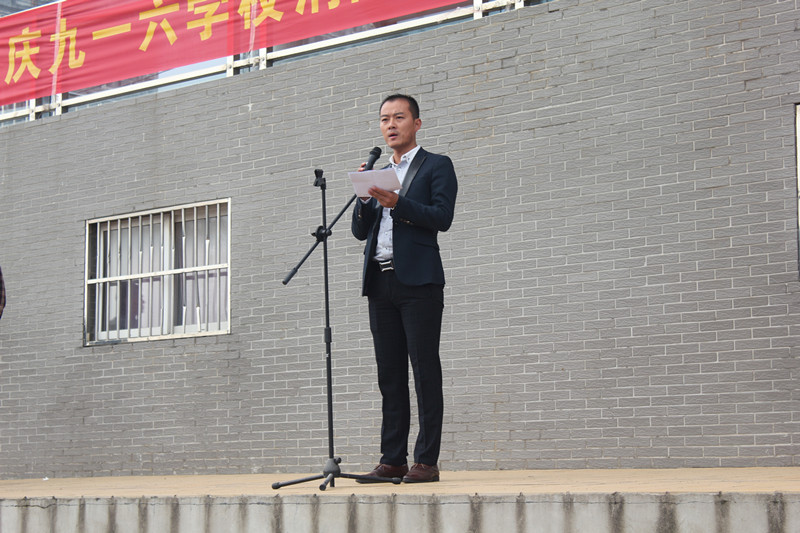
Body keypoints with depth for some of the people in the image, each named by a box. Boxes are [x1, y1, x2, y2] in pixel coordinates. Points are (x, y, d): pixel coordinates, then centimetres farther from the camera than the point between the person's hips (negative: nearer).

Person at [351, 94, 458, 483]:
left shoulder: (437, 166, 6)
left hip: (418, 281, -6)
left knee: (425, 371, -7)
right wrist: (366, 196, 0)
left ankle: (427, 461, -6)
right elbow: (360, 231, 17)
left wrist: (396, 202, -18)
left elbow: (442, 217, -8)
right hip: (381, 283, 6)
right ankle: (392, 459, 8)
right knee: (389, 375, 5)